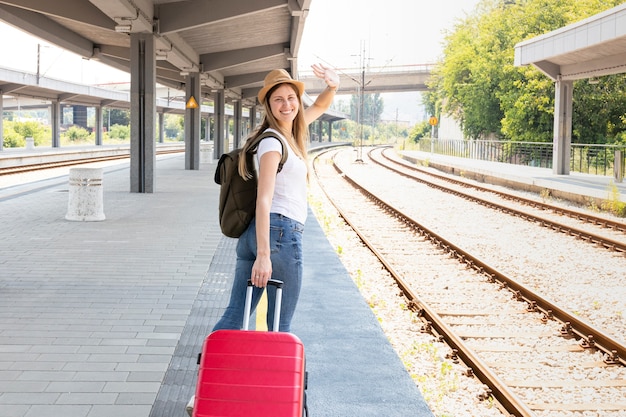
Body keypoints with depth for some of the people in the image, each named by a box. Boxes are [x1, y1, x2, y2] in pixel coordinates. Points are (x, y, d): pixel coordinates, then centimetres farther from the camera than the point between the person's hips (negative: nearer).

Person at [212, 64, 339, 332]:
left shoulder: (290, 133, 16)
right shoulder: (272, 142, -10)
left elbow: (319, 106, 32)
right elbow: (264, 199, -19)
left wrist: (333, 86, 8)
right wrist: (263, 254, -25)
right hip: (281, 230, -9)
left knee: (235, 316, 7)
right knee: (280, 325, 2)